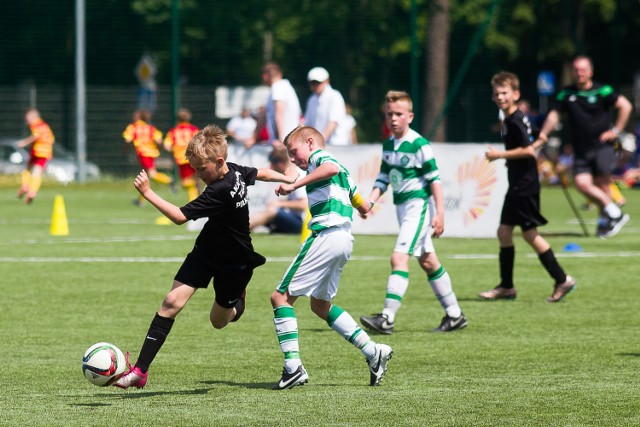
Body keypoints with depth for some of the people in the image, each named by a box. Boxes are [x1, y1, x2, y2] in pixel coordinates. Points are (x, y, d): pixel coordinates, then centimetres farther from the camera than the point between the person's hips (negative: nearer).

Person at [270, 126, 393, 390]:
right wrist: (363, 207, 59)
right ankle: (373, 352, 15)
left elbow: (331, 168, -26)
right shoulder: (340, 168, 26)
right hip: (345, 240, 10)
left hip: (326, 236, -10)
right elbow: (363, 207, 34)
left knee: (281, 296, -8)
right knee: (320, 305, 21)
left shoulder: (318, 157, 0)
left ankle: (293, 367, -16)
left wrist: (294, 186, -27)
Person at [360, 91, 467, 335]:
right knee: (427, 261, 14)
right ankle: (454, 315, 23)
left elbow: (434, 179, -14)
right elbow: (383, 177, 14)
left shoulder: (419, 145, -14)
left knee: (399, 257, -18)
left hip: (418, 205, -9)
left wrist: (440, 213, -17)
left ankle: (387, 318, -23)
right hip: (401, 206, 9)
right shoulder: (388, 145, 9)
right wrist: (370, 202, -1)